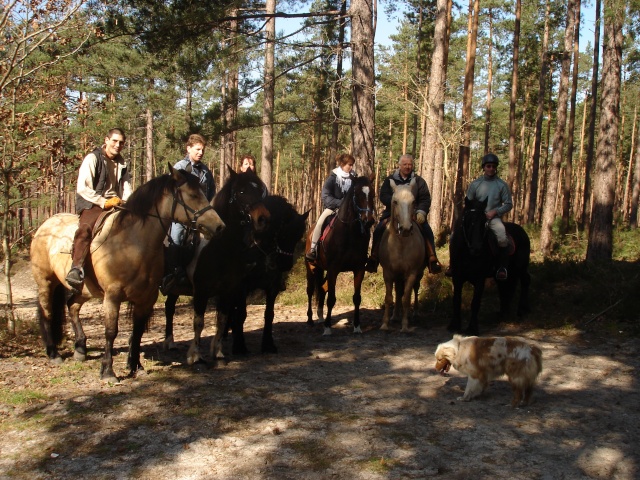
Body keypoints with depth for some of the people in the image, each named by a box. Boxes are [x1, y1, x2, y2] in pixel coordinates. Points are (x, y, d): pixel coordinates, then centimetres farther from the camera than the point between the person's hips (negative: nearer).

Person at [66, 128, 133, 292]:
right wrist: (104, 202, -18)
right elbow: (82, 188, -10)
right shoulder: (92, 158, -1)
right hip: (93, 204, -7)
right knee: (85, 228, -34)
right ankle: (76, 269, -47)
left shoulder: (122, 163, 20)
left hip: (117, 204, 7)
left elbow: (127, 187, 22)